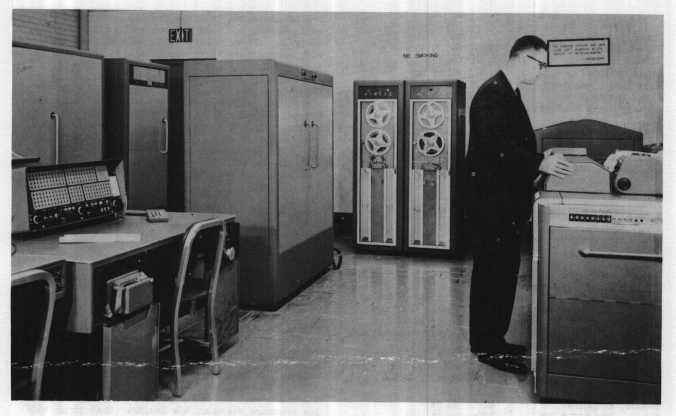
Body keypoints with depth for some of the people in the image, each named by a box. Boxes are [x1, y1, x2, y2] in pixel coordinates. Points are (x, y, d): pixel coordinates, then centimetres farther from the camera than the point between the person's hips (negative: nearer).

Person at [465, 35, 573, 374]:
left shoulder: (510, 94, 17)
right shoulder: (492, 93, -15)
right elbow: (495, 145, -26)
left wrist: (540, 165, 11)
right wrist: (539, 164, -29)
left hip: (507, 200, 10)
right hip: (491, 200, -10)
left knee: (504, 271, 14)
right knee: (492, 273, -3)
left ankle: (494, 340, 24)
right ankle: (486, 347, 6)